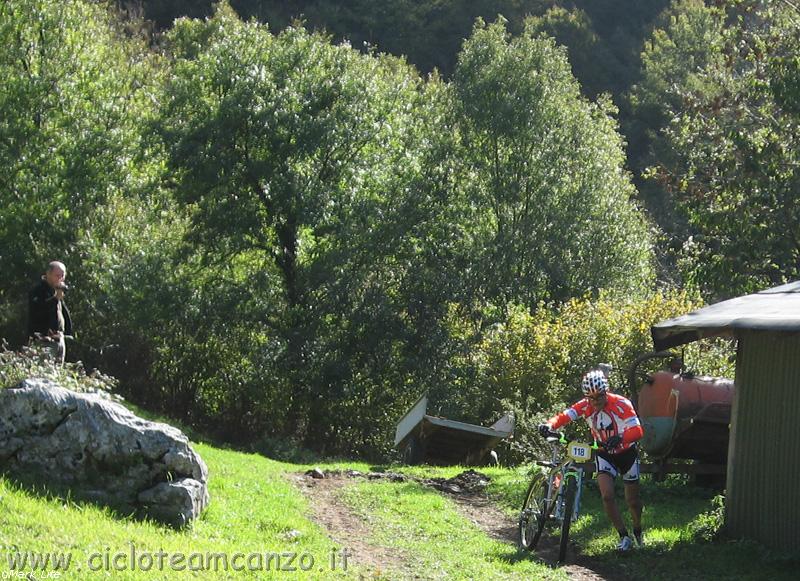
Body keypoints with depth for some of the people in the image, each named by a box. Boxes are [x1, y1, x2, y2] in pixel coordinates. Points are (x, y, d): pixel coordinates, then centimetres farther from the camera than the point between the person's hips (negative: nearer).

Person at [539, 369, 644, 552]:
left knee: (632, 499, 9)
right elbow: (564, 416, -25)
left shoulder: (621, 404, -27)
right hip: (604, 454, 2)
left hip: (627, 453, -2)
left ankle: (638, 532, 37)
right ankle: (624, 537, -3)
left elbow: (637, 430, -36)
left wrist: (619, 437, -56)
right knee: (607, 495, -16)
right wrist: (549, 425, -47)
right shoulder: (585, 406, -16)